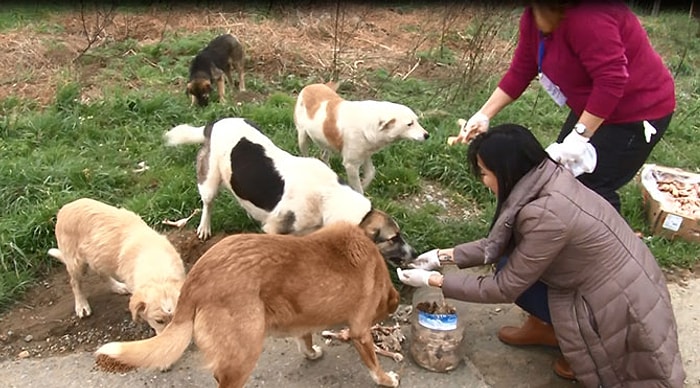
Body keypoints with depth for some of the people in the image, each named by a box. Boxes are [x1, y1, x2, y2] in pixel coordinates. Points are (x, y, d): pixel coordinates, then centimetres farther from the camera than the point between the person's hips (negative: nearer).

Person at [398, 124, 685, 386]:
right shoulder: (546, 178, -5)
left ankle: (585, 342, 6)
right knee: (512, 261, 0)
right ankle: (545, 328, 19)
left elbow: (506, 288, -20)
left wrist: (435, 280, -12)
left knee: (511, 272, -10)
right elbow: (499, 244, 7)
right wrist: (446, 256, 5)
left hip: (624, 307, -8)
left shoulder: (546, 213, -31)